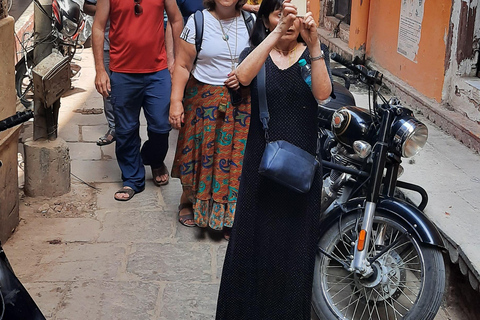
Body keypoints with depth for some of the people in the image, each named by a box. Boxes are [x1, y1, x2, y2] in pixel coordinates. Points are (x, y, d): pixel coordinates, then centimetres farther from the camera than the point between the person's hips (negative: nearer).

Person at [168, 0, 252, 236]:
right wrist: (176, 101, -11)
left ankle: (229, 216, 16)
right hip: (204, 99, -1)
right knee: (200, 153, 7)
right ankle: (187, 201, 32)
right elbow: (182, 65, -4)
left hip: (241, 103, 2)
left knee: (237, 156, 2)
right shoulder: (198, 21, -3)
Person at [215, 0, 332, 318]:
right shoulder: (255, 53, 4)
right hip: (261, 159, 0)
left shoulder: (312, 54, 3)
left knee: (295, 240, 7)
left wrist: (314, 44, -28)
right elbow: (244, 76, -22)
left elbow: (322, 92, -18)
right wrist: (277, 33, -30)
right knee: (254, 235, 5)